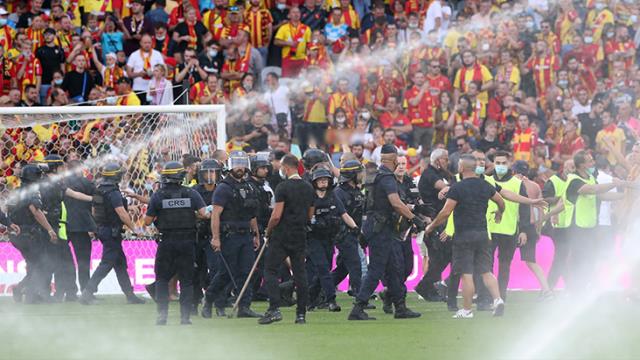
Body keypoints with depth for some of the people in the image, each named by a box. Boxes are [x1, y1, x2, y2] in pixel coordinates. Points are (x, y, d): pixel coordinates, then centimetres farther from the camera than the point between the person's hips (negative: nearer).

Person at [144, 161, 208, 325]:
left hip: (166, 242, -1)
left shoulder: (158, 196, -5)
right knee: (187, 280, 8)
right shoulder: (191, 194, -2)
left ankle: (162, 315, 1)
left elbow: (147, 221, -3)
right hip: (187, 242, 1)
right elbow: (204, 214, -8)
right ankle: (185, 316, 4)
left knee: (162, 279, 10)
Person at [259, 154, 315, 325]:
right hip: (300, 237, 6)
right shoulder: (309, 188, 9)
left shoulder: (283, 187, -13)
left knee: (270, 271, -1)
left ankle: (274, 309, -14)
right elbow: (310, 215, 15)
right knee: (300, 274, 8)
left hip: (282, 236, -6)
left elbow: (276, 215, -17)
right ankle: (301, 313, 7)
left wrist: (268, 232, -2)